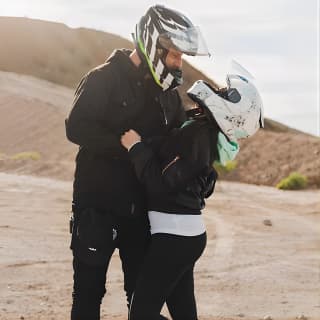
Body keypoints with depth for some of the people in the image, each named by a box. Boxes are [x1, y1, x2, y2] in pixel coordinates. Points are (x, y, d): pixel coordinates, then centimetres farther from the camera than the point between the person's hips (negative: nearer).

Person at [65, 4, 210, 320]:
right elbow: (76, 127, -23)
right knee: (89, 289, 3)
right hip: (98, 207, -6)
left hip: (142, 208, 6)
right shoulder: (104, 79, -10)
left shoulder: (167, 92, 10)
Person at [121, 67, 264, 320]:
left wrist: (136, 146, -15)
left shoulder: (196, 135, -21)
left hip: (174, 235, -9)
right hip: (188, 233, 9)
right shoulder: (207, 133, 7)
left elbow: (161, 184, -23)